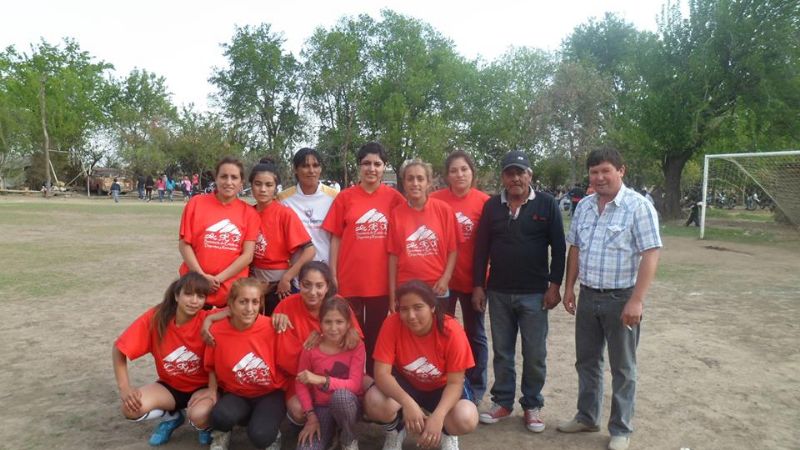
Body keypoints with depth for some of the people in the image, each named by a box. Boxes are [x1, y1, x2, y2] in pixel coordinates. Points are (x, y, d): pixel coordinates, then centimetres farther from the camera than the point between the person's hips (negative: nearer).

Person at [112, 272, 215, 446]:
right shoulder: (155, 317, -18)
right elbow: (118, 349, -10)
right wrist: (124, 387, -19)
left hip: (202, 387, -2)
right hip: (170, 386, 3)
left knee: (199, 415, -34)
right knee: (132, 408, -25)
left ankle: (206, 424, 5)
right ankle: (171, 417, 8)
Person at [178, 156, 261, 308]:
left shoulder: (249, 213, 0)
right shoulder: (196, 203, 0)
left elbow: (248, 255, -4)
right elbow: (184, 244, 0)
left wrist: (219, 278, -11)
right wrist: (202, 276, -10)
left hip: (232, 290, 0)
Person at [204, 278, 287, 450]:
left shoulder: (272, 327, -19)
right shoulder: (217, 331, -13)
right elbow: (213, 367, 4)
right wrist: (212, 391, -5)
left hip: (270, 393, -1)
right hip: (236, 394, 2)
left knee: (260, 436, -27)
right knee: (221, 416, -31)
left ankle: (272, 434, 11)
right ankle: (222, 434, 6)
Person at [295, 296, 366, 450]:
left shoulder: (357, 346, -11)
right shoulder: (310, 348, -6)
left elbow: (354, 385, -19)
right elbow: (301, 384, -2)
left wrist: (322, 380, -31)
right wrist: (311, 416, -11)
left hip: (348, 404, -1)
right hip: (321, 407, 1)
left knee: (341, 395, -37)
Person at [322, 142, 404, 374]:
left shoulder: (395, 198, 0)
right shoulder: (345, 198, -1)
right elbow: (335, 239, 1)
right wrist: (333, 276, -3)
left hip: (381, 281, 0)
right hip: (349, 281, 0)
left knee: (376, 335, 14)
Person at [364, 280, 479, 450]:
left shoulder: (452, 330, -27)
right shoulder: (392, 324, -26)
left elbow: (455, 382, -22)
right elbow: (382, 373, -27)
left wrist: (438, 417, -39)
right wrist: (407, 402, -45)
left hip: (441, 386, 0)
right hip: (405, 382, 1)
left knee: (466, 420, -31)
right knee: (373, 403, -31)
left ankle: (447, 432, 9)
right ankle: (395, 429, 6)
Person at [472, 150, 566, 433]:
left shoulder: (547, 204, -3)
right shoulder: (492, 206, 4)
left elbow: (558, 248, -2)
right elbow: (481, 249, 5)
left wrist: (554, 285, -7)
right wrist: (478, 285, 2)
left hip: (534, 293, -2)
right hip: (498, 292, 2)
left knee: (535, 354, 6)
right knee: (502, 351, 12)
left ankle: (532, 405, 23)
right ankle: (503, 402, 25)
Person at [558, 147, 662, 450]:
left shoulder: (639, 206, -13)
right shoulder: (584, 206, 6)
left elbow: (650, 255, -16)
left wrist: (636, 300, -21)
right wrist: (569, 288, 8)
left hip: (621, 299, -5)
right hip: (588, 297, 6)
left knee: (622, 368, 9)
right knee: (587, 361, 17)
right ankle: (587, 417, 34)